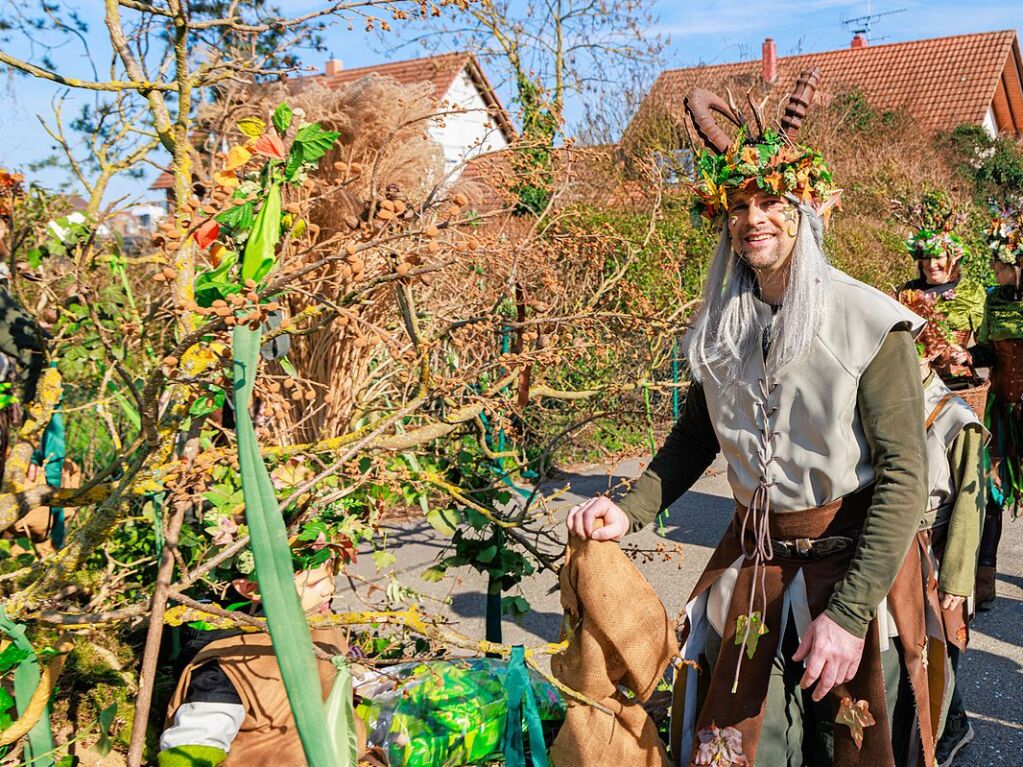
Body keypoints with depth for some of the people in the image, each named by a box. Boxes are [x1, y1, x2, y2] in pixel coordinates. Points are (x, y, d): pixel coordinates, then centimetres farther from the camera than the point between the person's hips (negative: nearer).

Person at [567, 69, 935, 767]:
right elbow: (696, 435, 11)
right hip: (752, 562, 4)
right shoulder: (720, 327, 1)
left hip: (852, 569, -3)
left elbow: (905, 476, -16)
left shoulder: (869, 324, -15)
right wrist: (630, 511, -6)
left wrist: (849, 613, -23)